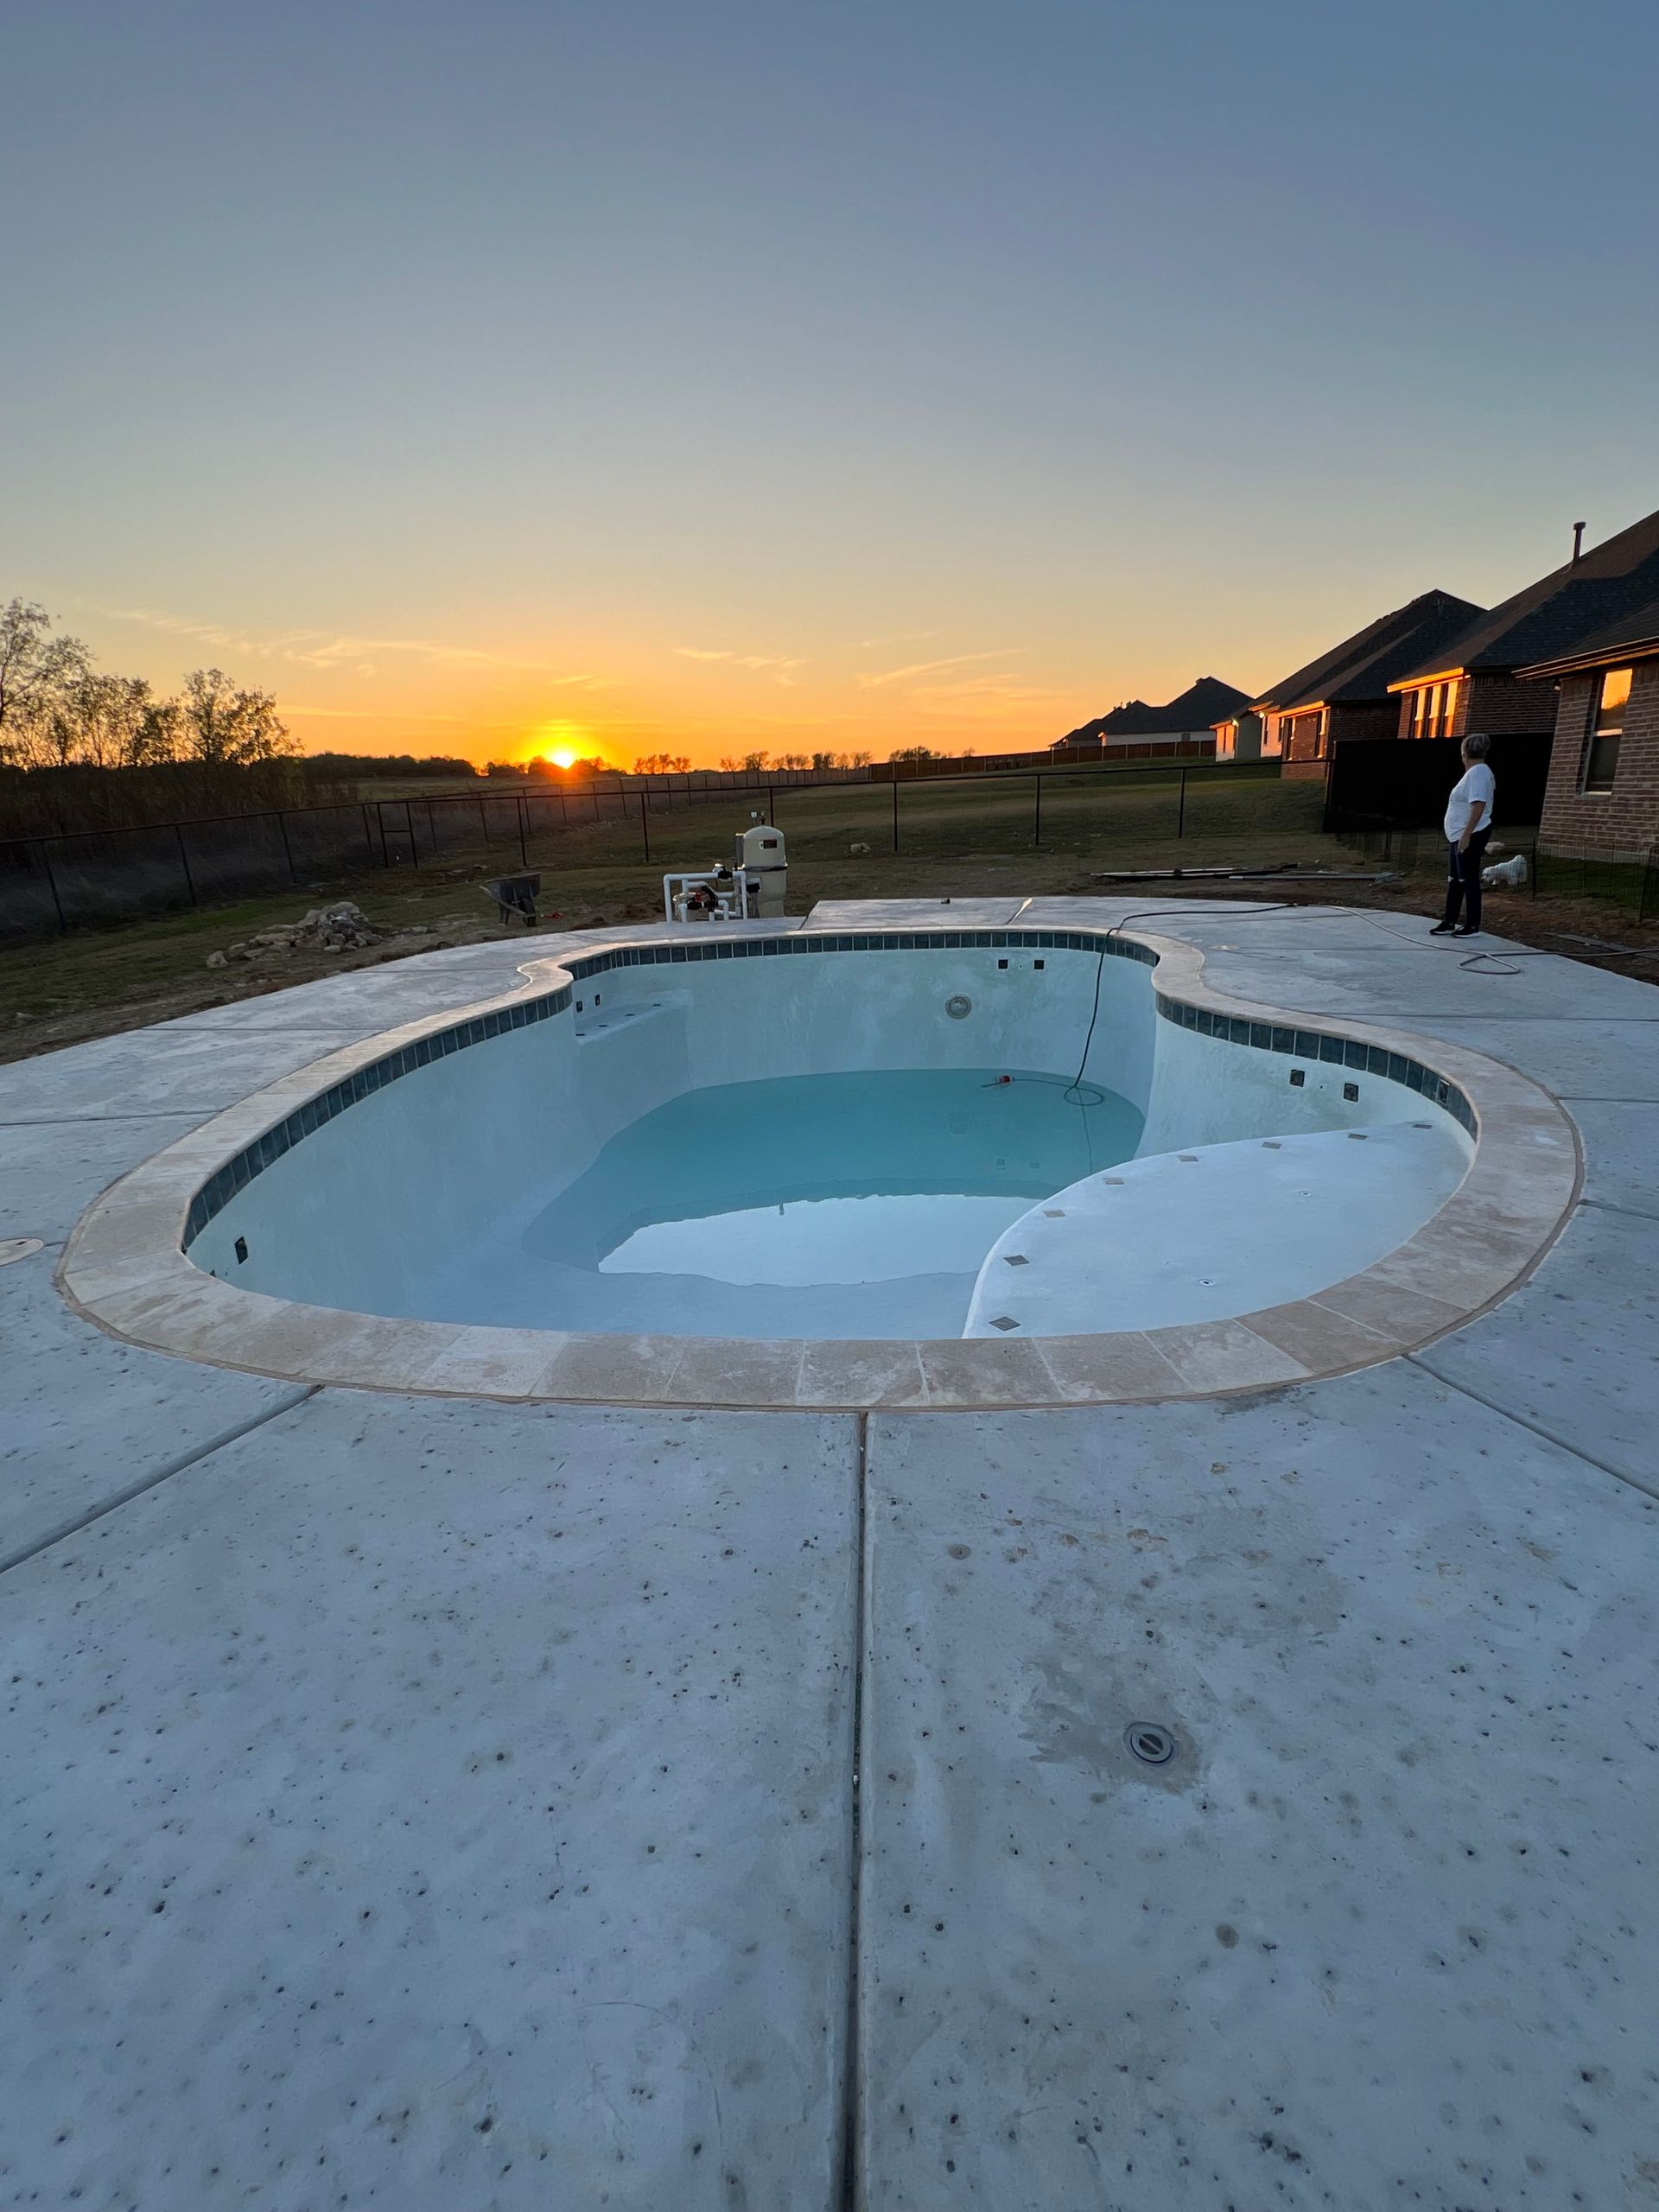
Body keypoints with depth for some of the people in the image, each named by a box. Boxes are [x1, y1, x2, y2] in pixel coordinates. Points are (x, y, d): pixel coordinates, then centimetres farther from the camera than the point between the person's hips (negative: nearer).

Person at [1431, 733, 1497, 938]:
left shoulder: (1478, 772, -15)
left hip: (1470, 836, -10)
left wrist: (1466, 835, -28)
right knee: (1454, 880, 13)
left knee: (1468, 880, -5)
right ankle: (1449, 922, 19)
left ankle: (1472, 926, 1)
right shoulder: (1474, 772, 16)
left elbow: (1478, 806, -24)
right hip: (1459, 836, 10)